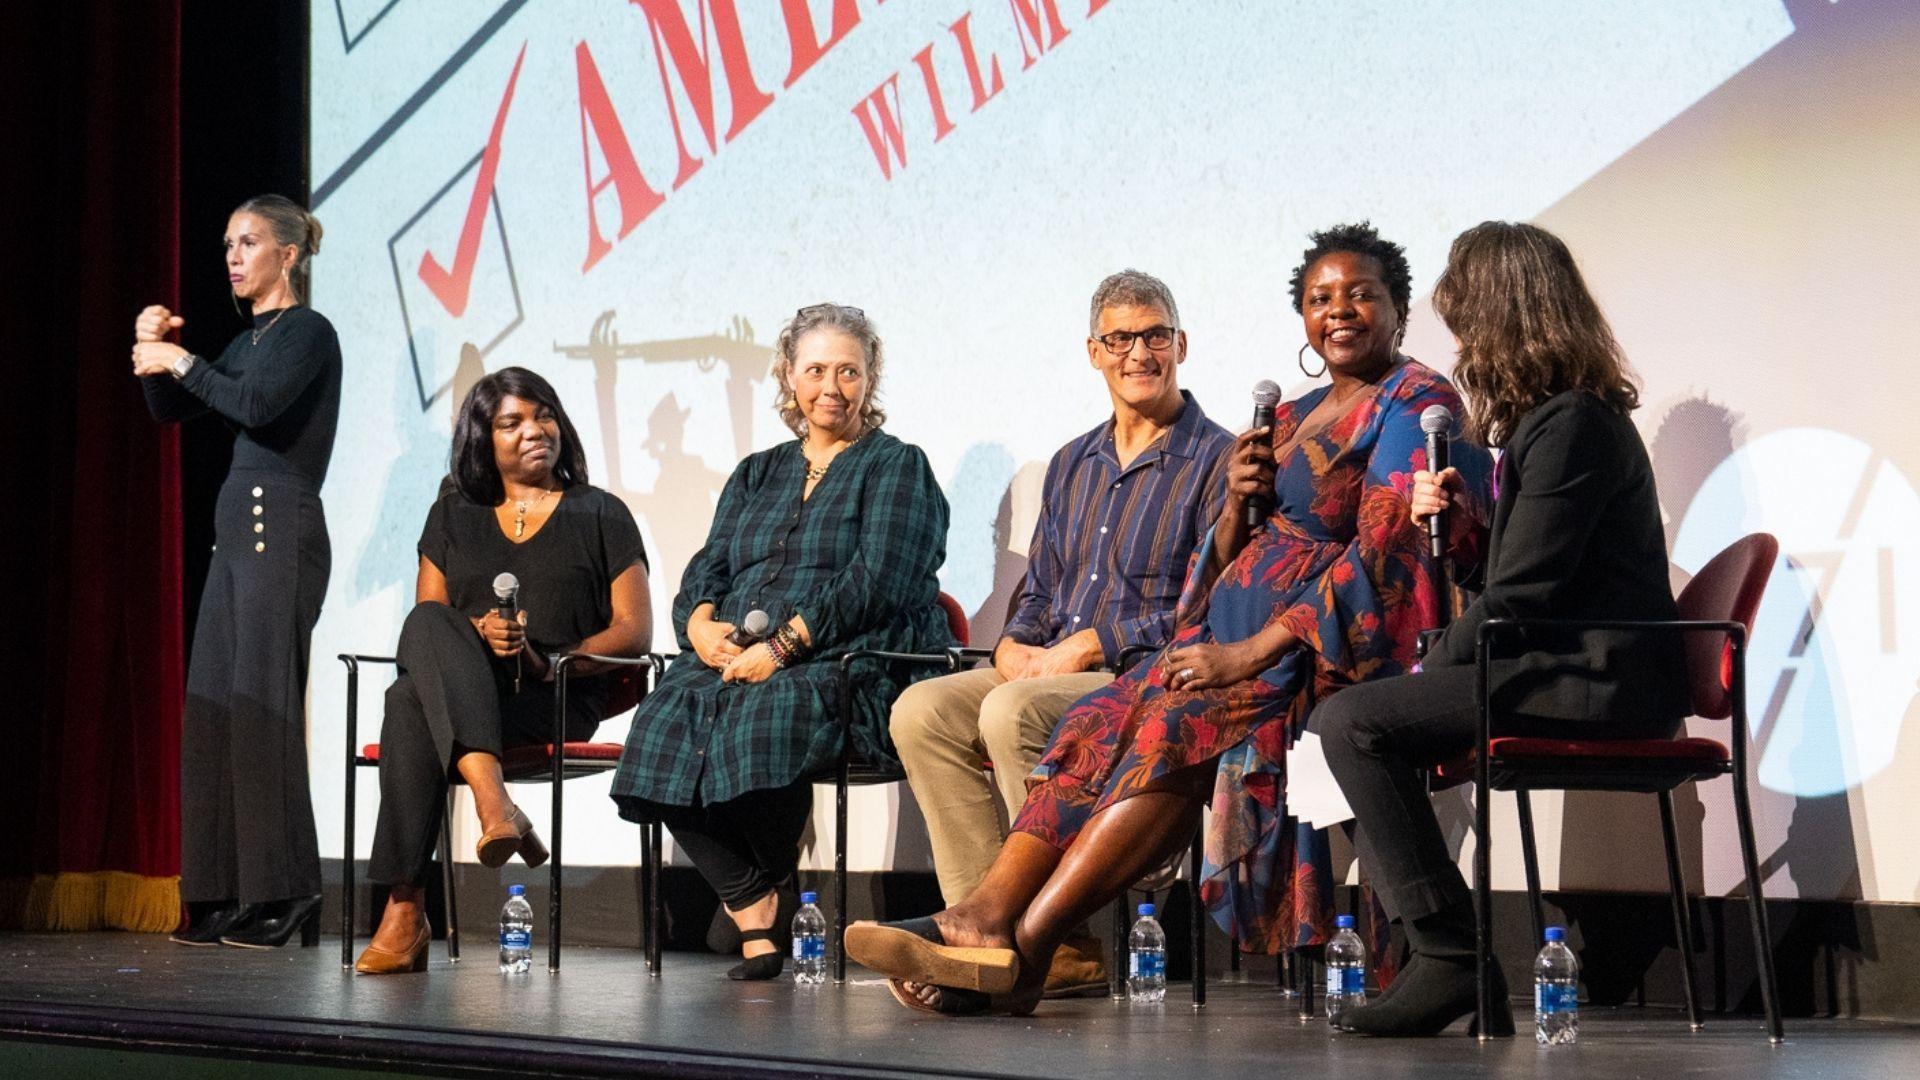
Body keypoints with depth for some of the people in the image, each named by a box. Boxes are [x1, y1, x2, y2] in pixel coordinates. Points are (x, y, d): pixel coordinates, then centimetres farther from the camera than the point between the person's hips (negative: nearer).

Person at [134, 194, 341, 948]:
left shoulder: (308, 331, -6)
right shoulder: (251, 340, 20)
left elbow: (258, 406, -22)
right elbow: (170, 410, 23)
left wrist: (182, 363, -11)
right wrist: (152, 355, 5)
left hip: (282, 531, -9)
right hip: (235, 531, 9)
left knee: (260, 705, -11)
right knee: (213, 707, 5)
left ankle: (284, 898, -8)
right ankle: (230, 897, 7)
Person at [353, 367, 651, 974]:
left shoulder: (600, 515, 12)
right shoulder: (454, 516, 22)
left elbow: (635, 630, 4)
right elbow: (424, 620, 16)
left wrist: (548, 660, -12)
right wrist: (476, 633, -8)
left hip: (562, 700, -3)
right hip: (458, 686, 4)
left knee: (410, 705, -34)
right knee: (429, 624, -35)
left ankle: (405, 913, -40)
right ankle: (494, 804, -50)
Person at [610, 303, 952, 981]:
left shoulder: (897, 467, 7)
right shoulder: (756, 475, 25)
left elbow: (873, 584, -8)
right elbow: (706, 571, 16)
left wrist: (784, 645, -18)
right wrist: (702, 625, -8)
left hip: (856, 667, -5)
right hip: (735, 662, 5)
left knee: (762, 713, -36)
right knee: (669, 717, -26)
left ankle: (775, 891, -12)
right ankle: (755, 909, -22)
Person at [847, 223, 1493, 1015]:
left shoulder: (1415, 402, -3)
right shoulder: (1293, 417, 22)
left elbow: (1383, 551, -15)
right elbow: (1229, 567, 20)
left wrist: (1254, 651, -20)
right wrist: (1236, 501, -3)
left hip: (1338, 649, -8)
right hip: (1246, 635, 8)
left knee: (1173, 727, -29)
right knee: (1100, 725, -15)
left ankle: (1021, 949, -33)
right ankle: (982, 919, -29)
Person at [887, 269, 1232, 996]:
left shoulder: (1215, 461, -2)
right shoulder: (1072, 464, 21)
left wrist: (1089, 645, -15)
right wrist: (1013, 646, -1)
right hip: (1049, 670, 7)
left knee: (1013, 712, -32)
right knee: (922, 710, -15)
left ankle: (1069, 947, -27)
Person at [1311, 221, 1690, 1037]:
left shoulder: (1571, 423, -14)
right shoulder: (1546, 416, 19)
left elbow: (1522, 596, -19)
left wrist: (1432, 665, -9)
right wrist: (1468, 529, 4)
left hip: (1599, 679, -11)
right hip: (1575, 670, 11)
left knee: (1351, 722, -18)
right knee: (1346, 724, 10)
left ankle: (1454, 960, -16)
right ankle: (1448, 969, 2)